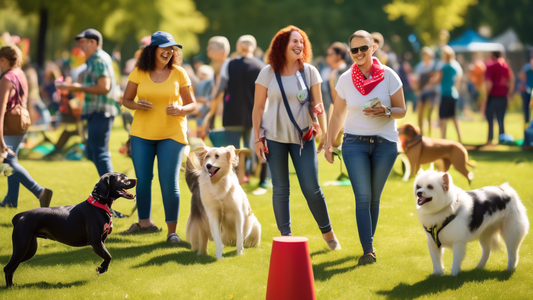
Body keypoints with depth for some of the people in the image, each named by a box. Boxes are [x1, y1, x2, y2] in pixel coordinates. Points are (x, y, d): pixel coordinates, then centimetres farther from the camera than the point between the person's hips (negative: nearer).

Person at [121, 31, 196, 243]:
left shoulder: (179, 73, -2)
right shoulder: (139, 72, 0)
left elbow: (192, 104, 3)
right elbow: (126, 100, 8)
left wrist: (180, 110, -18)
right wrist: (137, 105, -14)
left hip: (171, 134, -2)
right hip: (142, 133, 2)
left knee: (169, 182, -6)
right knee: (142, 180, 7)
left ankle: (172, 231, -1)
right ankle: (144, 222, 25)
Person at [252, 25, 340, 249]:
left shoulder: (309, 72, 0)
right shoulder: (268, 73, -2)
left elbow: (318, 105, 3)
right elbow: (258, 107, 1)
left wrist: (325, 132, -4)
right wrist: (257, 138, -4)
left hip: (302, 136, 0)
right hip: (274, 137, 0)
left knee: (311, 188, -3)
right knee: (280, 188, 3)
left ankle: (327, 231, 15)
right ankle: (285, 236, 11)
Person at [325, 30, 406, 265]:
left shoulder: (388, 76, -4)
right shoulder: (345, 79, 0)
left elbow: (401, 111, 0)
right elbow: (337, 114, 10)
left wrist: (386, 111, -20)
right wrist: (329, 143, 6)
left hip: (384, 142, 0)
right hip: (355, 143, 0)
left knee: (374, 198, 7)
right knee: (363, 197, -10)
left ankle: (370, 241, 23)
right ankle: (368, 250, -13)